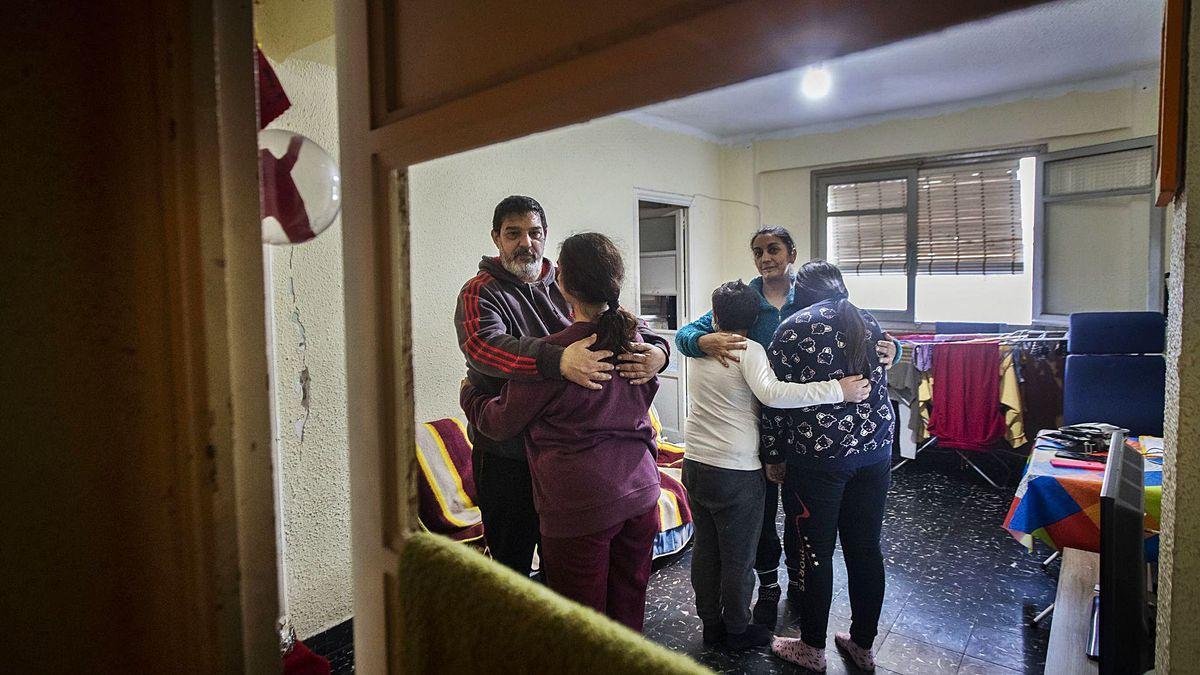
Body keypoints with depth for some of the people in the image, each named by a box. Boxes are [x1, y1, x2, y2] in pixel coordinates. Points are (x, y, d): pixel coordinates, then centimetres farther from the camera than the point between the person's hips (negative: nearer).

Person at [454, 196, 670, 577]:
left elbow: (629, 324, 2)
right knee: (512, 563, 10)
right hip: (507, 457, -4)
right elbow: (483, 346, -29)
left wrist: (657, 349, -22)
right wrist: (558, 360, -45)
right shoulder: (479, 293, -7)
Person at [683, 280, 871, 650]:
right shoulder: (749, 350, -14)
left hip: (694, 465, 6)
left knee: (705, 549, 19)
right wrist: (838, 390, -31)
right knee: (738, 558, 12)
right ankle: (737, 631, 29)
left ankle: (711, 624, 34)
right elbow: (771, 393, -30)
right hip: (735, 473, -6)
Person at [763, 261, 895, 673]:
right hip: (875, 449, 6)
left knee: (815, 551, 7)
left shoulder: (794, 328, -7)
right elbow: (878, 384, 18)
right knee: (865, 548, 15)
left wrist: (773, 457, 2)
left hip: (818, 455, -6)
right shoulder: (869, 324, 10)